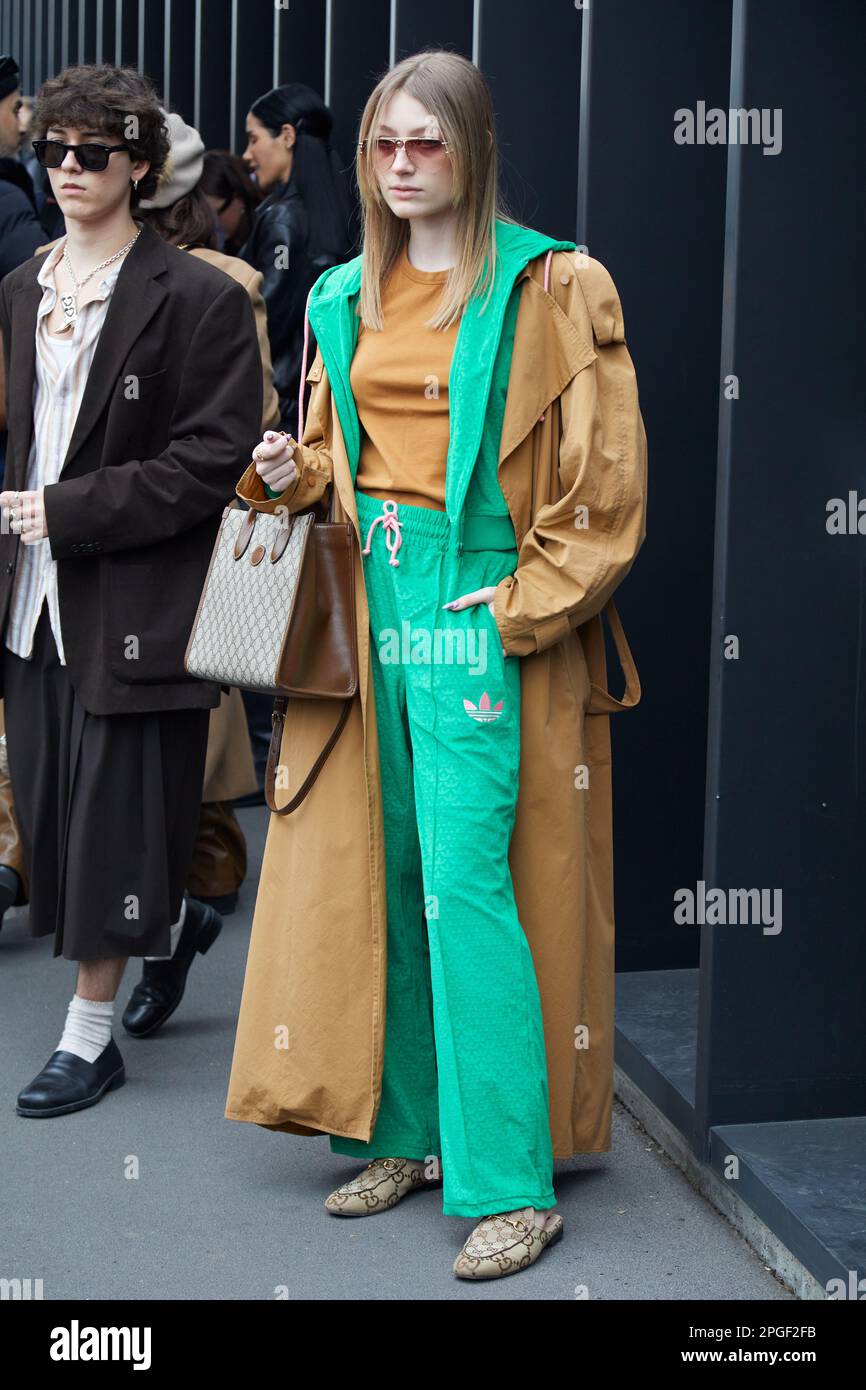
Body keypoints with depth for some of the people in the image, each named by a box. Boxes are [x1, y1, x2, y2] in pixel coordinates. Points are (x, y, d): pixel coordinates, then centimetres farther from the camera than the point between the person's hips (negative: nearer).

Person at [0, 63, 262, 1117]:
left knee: (110, 825, 1)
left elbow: (213, 460, -14)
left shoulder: (197, 298, -10)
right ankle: (174, 920, 39)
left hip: (134, 604, -7)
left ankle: (88, 1036, 15)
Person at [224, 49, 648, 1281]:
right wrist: (291, 475, 0)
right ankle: (410, 1132, 20)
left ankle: (513, 1180, -4)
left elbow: (605, 477, -7)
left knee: (465, 880, -11)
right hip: (369, 596, 6)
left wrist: (523, 606, -14)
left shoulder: (553, 285, -4)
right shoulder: (344, 299, 14)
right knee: (382, 871, 8)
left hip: (478, 608, -6)